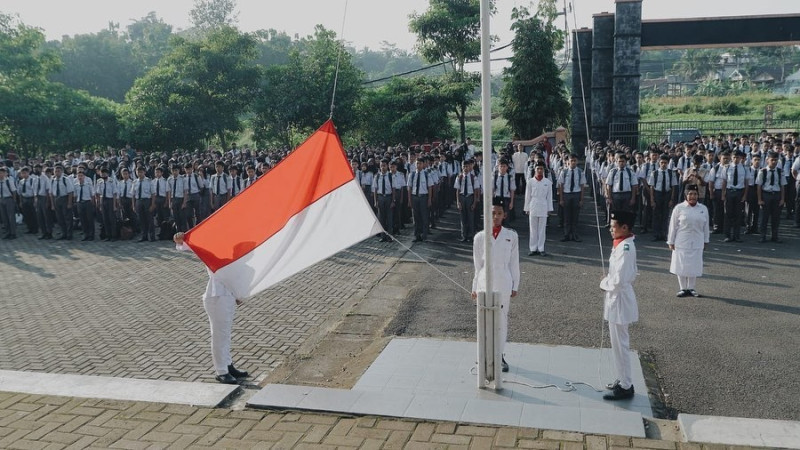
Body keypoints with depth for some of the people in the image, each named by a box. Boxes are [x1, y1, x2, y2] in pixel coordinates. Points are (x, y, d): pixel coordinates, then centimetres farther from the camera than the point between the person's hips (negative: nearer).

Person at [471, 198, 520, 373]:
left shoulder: (511, 236, 0)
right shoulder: (480, 237, -1)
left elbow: (514, 263, 4)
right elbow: (478, 265, 4)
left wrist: (515, 286, 3)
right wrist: (475, 287, 6)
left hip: (504, 284, 0)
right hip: (485, 283, 0)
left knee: (502, 319, 8)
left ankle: (499, 355, 20)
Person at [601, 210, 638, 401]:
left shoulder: (624, 248, -24)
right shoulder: (626, 245, 8)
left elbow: (618, 280, -28)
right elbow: (632, 273, 19)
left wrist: (604, 283, -9)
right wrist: (610, 281, 8)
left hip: (619, 300, -10)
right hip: (618, 298, 10)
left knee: (620, 344, 0)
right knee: (619, 343, 20)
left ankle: (625, 387, 10)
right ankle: (623, 380, 32)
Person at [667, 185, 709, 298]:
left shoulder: (703, 209, 3)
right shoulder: (679, 208, -4)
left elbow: (706, 226, 11)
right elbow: (673, 226, -2)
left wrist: (705, 240, 13)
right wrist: (671, 242, -2)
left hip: (696, 242, 2)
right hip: (682, 242, -2)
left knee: (694, 265, 5)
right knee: (681, 265, 3)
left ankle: (691, 288, 19)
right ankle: (683, 288, 16)